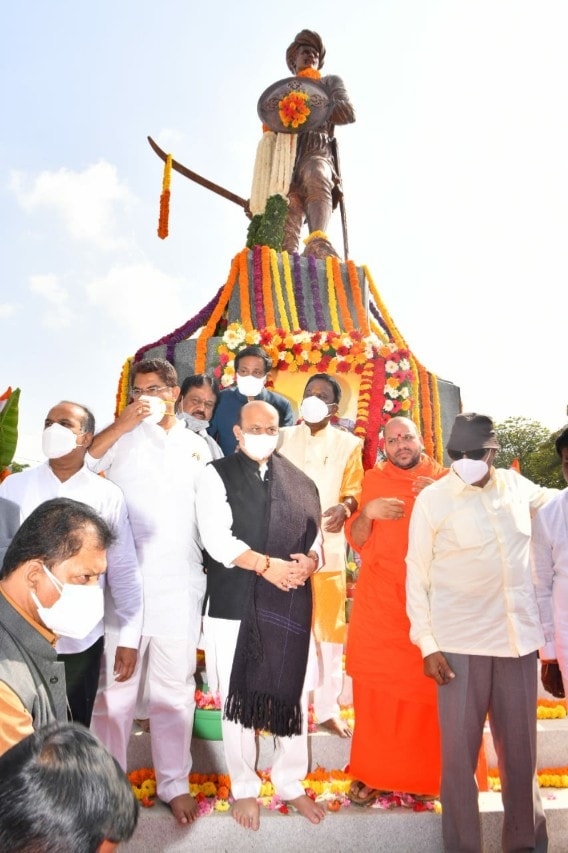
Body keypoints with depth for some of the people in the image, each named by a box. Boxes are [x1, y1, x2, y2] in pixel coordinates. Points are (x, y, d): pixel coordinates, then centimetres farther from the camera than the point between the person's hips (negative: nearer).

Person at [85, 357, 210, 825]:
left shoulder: (198, 447, 9)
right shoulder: (121, 438, 0)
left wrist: (213, 571, 6)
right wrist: (120, 425, -20)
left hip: (179, 587, 2)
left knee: (174, 690, 13)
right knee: (115, 689, 10)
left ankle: (174, 783, 30)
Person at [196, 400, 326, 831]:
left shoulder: (301, 481, 10)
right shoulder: (218, 475, -2)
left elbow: (316, 536, 13)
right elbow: (217, 539, -12)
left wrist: (309, 561, -9)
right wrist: (267, 565, -18)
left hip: (292, 604, 3)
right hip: (235, 603, -3)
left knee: (294, 696, 11)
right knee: (238, 698, 9)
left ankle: (291, 783, 33)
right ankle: (244, 789, 29)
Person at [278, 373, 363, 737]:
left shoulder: (348, 444, 10)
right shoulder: (283, 438, 11)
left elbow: (355, 490, 5)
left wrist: (345, 506, -17)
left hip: (327, 546, 0)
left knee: (330, 627, 4)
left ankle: (328, 709, 18)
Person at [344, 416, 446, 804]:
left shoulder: (444, 480, 4)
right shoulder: (373, 481, 7)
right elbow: (357, 540, 6)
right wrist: (367, 512, -14)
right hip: (378, 604, 1)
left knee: (427, 691, 0)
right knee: (375, 691, 3)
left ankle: (427, 772, 20)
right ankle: (373, 772, 19)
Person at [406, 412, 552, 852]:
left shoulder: (516, 484, 5)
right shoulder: (432, 499, -5)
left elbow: (555, 501, 27)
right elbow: (417, 575, -3)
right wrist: (427, 643, -7)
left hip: (519, 638, 3)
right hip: (459, 643, -3)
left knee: (521, 750, 14)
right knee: (460, 753, 6)